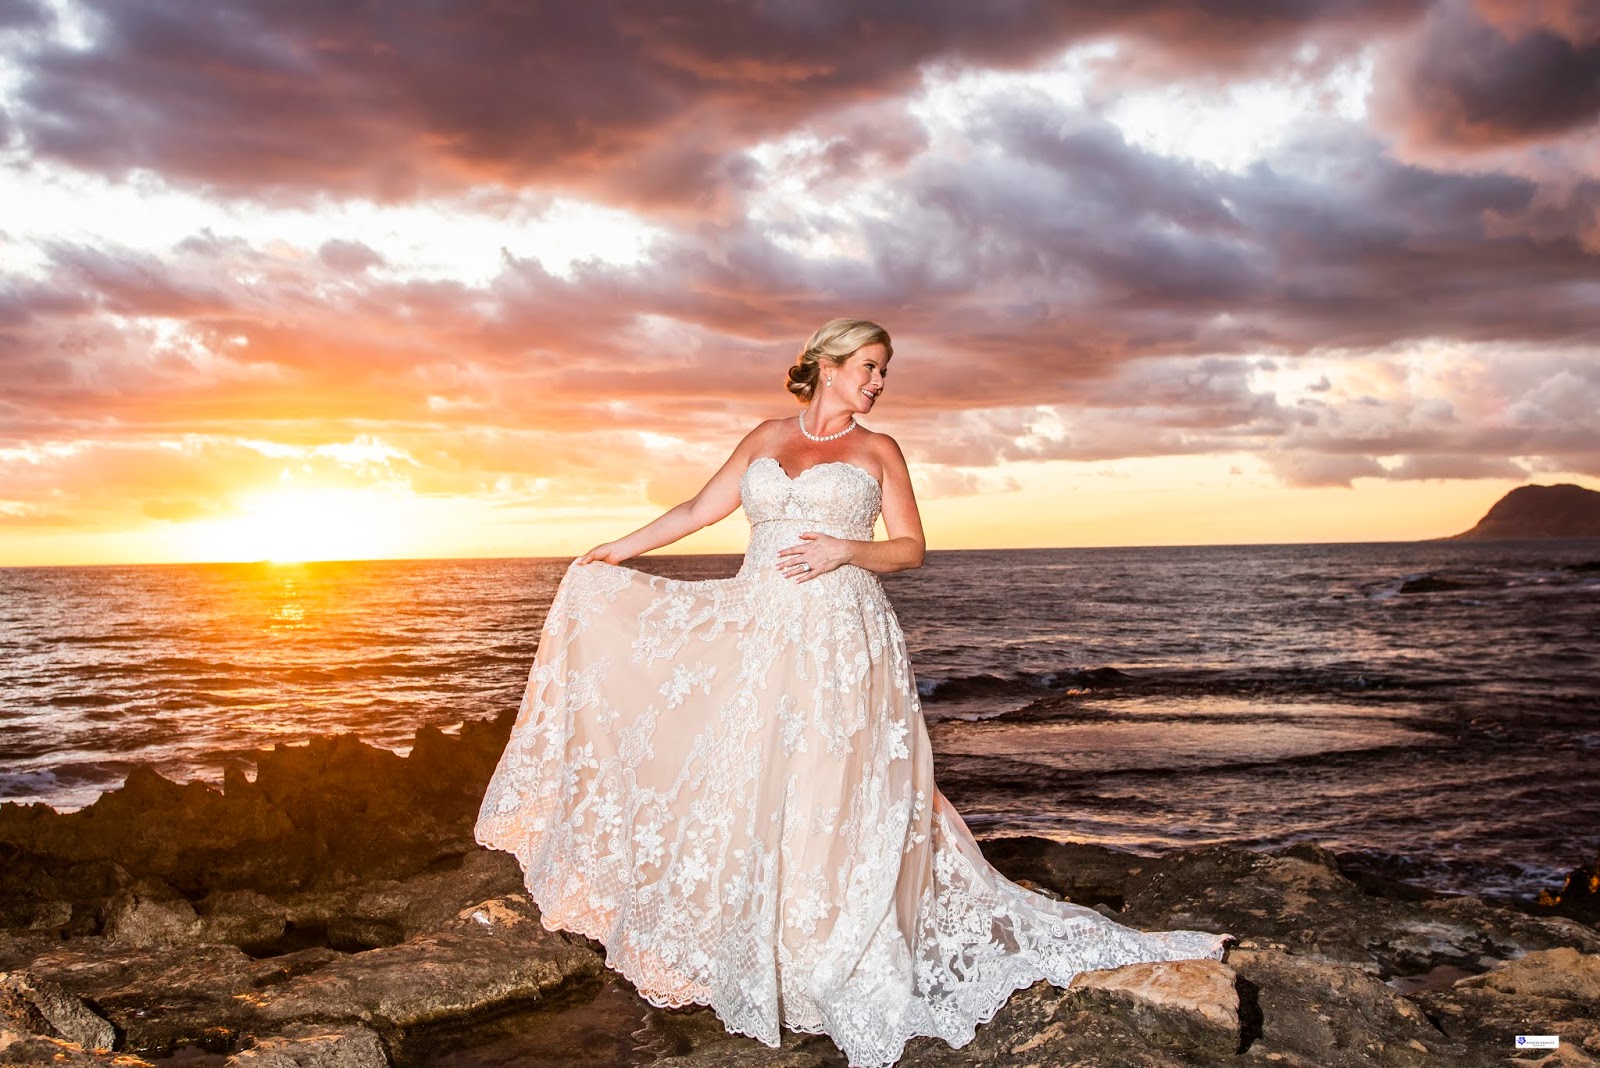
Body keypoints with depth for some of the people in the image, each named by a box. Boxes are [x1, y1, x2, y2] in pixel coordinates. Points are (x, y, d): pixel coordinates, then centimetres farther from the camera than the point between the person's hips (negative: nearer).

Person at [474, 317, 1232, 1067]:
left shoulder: (878, 450, 7)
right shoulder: (766, 438, 13)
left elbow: (912, 548, 5)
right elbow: (701, 509, 19)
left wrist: (845, 550, -11)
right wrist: (624, 547, 20)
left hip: (842, 645, -3)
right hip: (757, 639, 3)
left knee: (833, 799, -5)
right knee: (748, 796, 4)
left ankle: (845, 976, 8)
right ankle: (759, 962, 18)